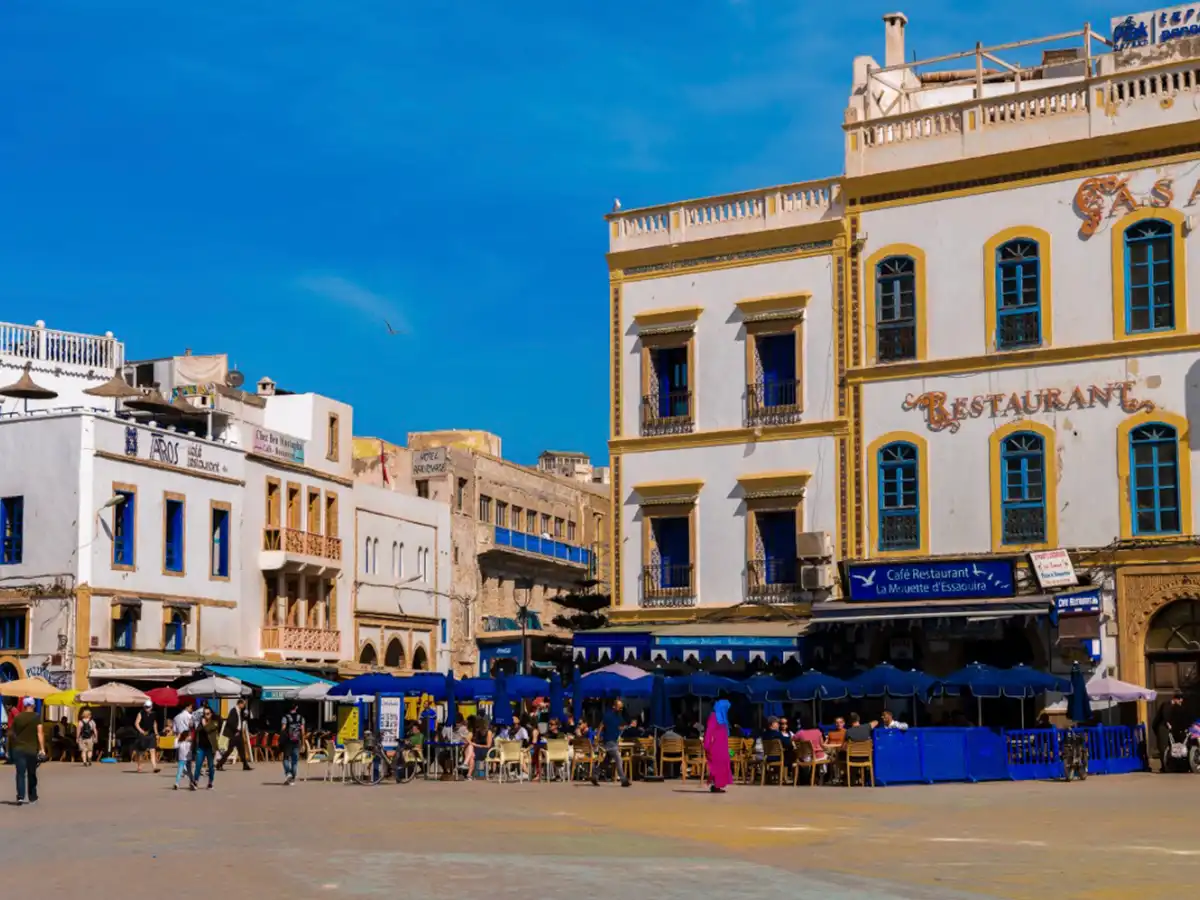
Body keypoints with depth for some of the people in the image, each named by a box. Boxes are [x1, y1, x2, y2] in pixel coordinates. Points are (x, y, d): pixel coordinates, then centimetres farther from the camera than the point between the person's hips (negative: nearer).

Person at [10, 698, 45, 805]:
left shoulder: (17, 717, 4)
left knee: (20, 773, -4)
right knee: (31, 774, 12)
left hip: (18, 749, 1)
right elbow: (40, 733, -12)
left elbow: (12, 734, 10)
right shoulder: (36, 717, -3)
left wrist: (10, 749, 22)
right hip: (32, 750, -1)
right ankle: (32, 797, 21)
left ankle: (20, 796, -21)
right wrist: (42, 749, -14)